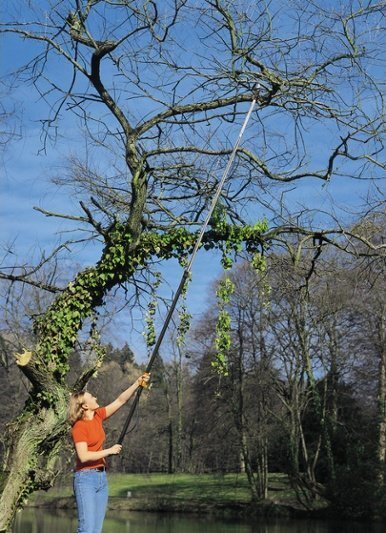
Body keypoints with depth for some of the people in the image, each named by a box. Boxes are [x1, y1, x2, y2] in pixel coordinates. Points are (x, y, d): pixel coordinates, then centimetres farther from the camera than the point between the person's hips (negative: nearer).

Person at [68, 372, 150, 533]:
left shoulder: (98, 416, 7)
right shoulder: (79, 427, -14)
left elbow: (120, 401, 12)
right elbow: (83, 456, -21)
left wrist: (138, 383, 5)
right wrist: (109, 451, -15)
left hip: (102, 477, 8)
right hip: (86, 478, -8)